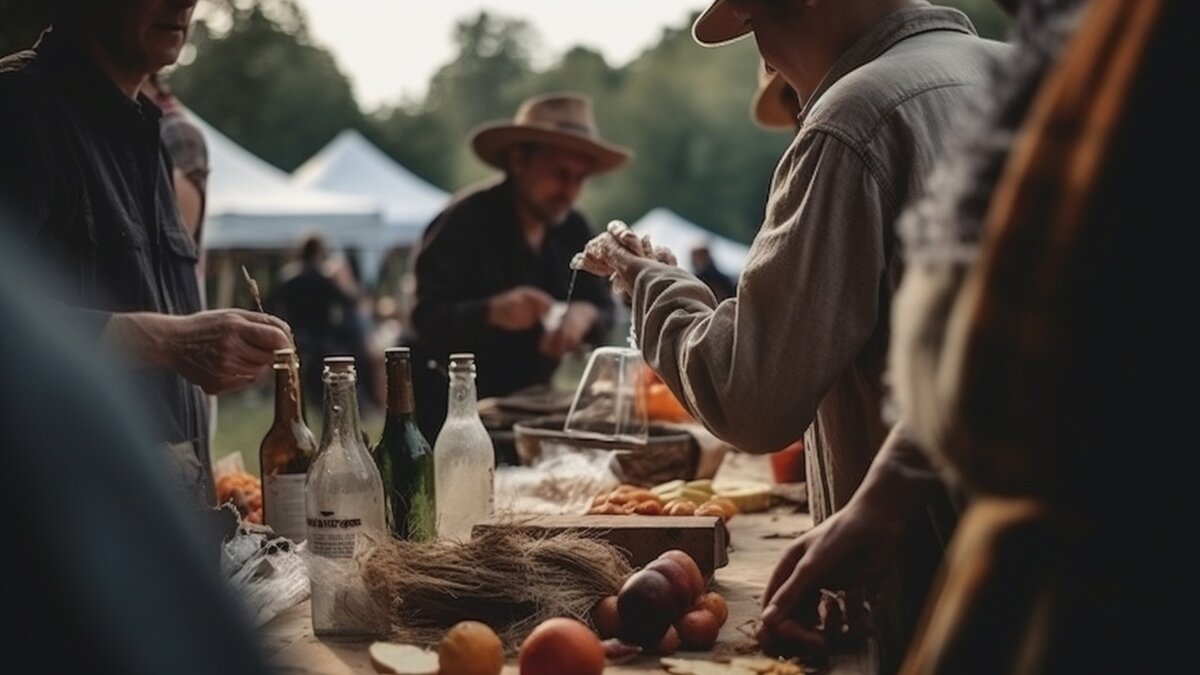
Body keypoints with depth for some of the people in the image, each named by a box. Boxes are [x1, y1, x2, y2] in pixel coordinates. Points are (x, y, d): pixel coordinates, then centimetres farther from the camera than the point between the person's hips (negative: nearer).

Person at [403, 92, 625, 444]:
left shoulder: (573, 229, 5)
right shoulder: (462, 223, -15)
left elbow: (602, 306, 6)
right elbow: (427, 319, -21)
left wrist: (584, 315, -19)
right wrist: (493, 312, -40)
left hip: (528, 404, 6)